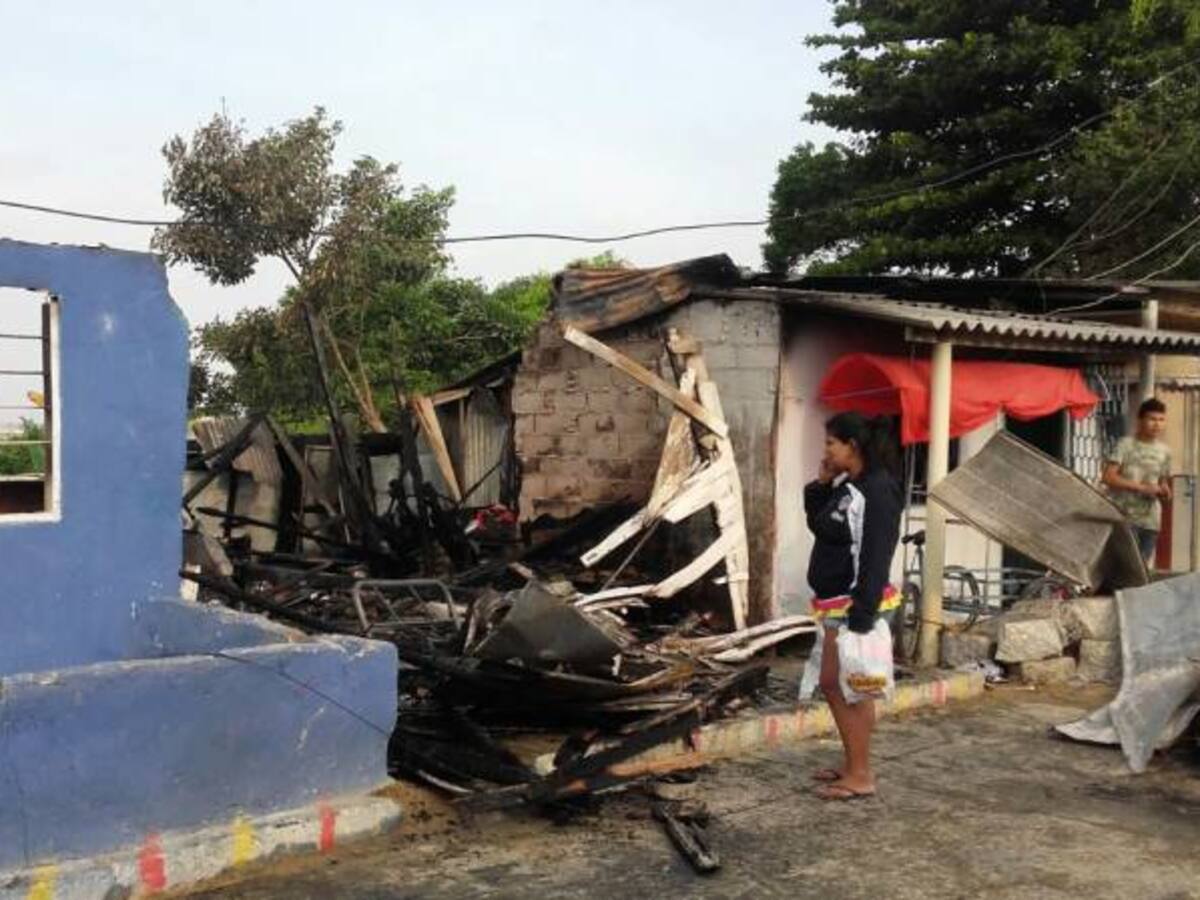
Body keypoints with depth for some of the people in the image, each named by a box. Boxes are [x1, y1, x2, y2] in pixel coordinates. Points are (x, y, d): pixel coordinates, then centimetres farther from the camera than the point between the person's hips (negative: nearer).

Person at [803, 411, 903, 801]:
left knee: (848, 688, -3)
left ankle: (861, 777, 7)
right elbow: (817, 524, 21)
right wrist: (821, 485, 7)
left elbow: (874, 558, -22)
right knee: (835, 685, 15)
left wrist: (862, 618, -24)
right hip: (836, 605, 10)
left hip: (854, 606, -10)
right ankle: (852, 764, 27)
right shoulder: (845, 485, 11)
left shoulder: (877, 490, -17)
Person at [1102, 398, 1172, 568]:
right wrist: (1142, 487, -17)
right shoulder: (1126, 444, -5)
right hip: (1124, 517, -6)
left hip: (1150, 521, 6)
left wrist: (1164, 491, -1)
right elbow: (1108, 477, -12)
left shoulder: (1164, 451, 12)